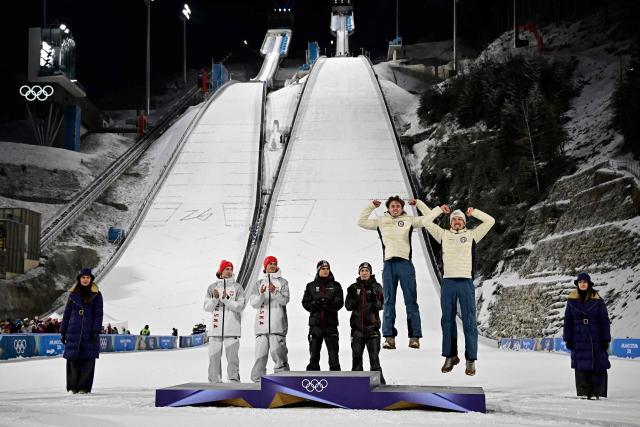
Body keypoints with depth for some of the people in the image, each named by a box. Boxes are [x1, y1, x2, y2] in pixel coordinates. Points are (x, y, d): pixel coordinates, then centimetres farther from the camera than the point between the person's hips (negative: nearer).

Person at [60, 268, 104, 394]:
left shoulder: (96, 295, 5)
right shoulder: (73, 294, 11)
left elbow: (98, 314, 0)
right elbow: (67, 313, 13)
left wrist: (96, 331, -10)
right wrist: (63, 332, 9)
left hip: (89, 332, -2)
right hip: (74, 331, 2)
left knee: (88, 359, -4)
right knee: (72, 358, -2)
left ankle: (84, 387, 1)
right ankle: (73, 385, 7)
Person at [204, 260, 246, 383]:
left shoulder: (237, 287, 5)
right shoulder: (212, 287, 10)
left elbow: (240, 306, -4)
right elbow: (207, 307, 6)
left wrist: (226, 299, -14)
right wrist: (215, 299, -12)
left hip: (232, 328, -2)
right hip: (216, 326, 2)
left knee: (232, 356, -5)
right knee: (214, 356, 1)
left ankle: (234, 380, -1)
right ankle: (215, 381, 6)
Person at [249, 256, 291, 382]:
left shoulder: (282, 282, 10)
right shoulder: (259, 283, 16)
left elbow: (285, 300, -3)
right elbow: (253, 303, 5)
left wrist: (275, 292, -21)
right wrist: (261, 295, -15)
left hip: (278, 325, -2)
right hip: (262, 324, 2)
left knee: (278, 352, -9)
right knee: (260, 353, 1)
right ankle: (257, 379, 8)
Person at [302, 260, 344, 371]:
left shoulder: (335, 286, 9)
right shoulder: (311, 286, 11)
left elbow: (339, 303, -1)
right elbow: (305, 303, 3)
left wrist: (329, 303, -20)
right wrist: (315, 303, -17)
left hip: (331, 324, -1)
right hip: (315, 324, 1)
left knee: (333, 355, -4)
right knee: (314, 355, 4)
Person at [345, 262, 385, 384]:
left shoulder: (376, 287, 5)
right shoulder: (354, 287, 10)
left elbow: (381, 306, -3)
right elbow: (348, 306, 4)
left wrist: (375, 299, -23)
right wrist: (351, 296, -13)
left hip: (372, 325, -2)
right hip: (357, 326, 2)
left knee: (374, 355, -7)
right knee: (356, 355, 4)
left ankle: (378, 381, -5)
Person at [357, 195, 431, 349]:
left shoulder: (409, 220, 11)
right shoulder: (381, 222, 16)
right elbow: (361, 222, 13)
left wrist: (418, 203, 3)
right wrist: (371, 206, 9)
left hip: (405, 263, -2)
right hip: (388, 263, 2)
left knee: (411, 301, -3)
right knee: (388, 302, 1)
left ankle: (414, 336, -3)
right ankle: (389, 337, 3)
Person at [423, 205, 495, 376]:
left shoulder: (472, 235, 10)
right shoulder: (443, 235, 14)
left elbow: (490, 221, 6)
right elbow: (426, 221, 12)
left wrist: (473, 212, 12)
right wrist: (440, 210, 16)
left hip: (466, 282, -2)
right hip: (447, 282, 2)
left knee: (469, 321, -4)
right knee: (447, 320, 6)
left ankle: (471, 360, -1)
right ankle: (450, 356, 15)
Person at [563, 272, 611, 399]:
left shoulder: (597, 300, -1)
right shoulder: (572, 300, 4)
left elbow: (604, 321, 1)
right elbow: (567, 321, 7)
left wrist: (605, 339, -3)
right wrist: (568, 339, 2)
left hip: (596, 339, -1)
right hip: (579, 339, 1)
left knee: (598, 365, -4)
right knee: (581, 365, 0)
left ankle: (596, 392, 1)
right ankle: (583, 391, 5)